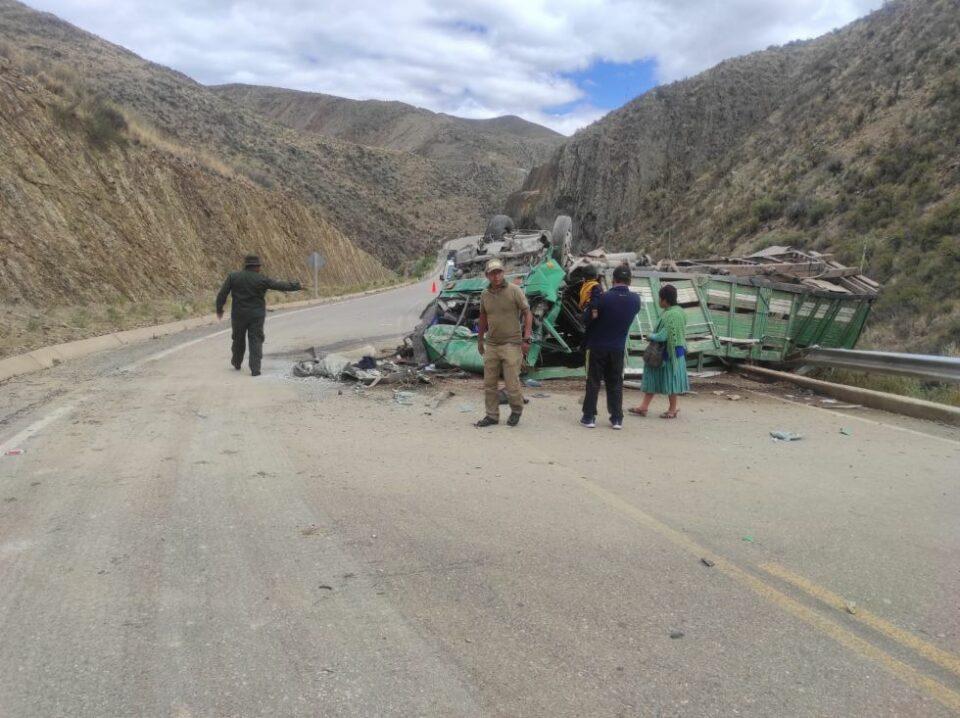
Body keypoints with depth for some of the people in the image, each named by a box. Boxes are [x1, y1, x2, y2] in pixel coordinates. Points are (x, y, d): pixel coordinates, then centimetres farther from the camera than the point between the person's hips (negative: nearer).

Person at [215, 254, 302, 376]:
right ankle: (255, 369, -6)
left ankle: (237, 363, 37)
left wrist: (219, 309, 9)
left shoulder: (233, 277, -3)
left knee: (238, 339, 19)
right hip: (257, 316, -2)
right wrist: (297, 286, 11)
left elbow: (222, 294, -3)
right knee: (256, 341, 1)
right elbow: (281, 286, -1)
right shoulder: (262, 280, -8)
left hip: (239, 315, 2)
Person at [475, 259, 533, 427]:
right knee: (489, 383, 7)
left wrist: (526, 339, -12)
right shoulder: (485, 294, 6)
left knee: (511, 382, -4)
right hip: (491, 344, 5)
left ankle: (516, 410, 21)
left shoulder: (514, 290, -8)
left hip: (511, 344, -5)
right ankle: (492, 415, 19)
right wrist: (480, 339, 23)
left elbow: (527, 314, -6)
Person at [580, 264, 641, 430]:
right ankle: (617, 419, 13)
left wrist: (587, 307, 4)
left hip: (597, 346, -3)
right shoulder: (635, 300, -4)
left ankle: (589, 417, 8)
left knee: (593, 382, 6)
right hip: (618, 348, 3)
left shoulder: (603, 297, -18)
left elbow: (586, 319, -13)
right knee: (615, 384, 12)